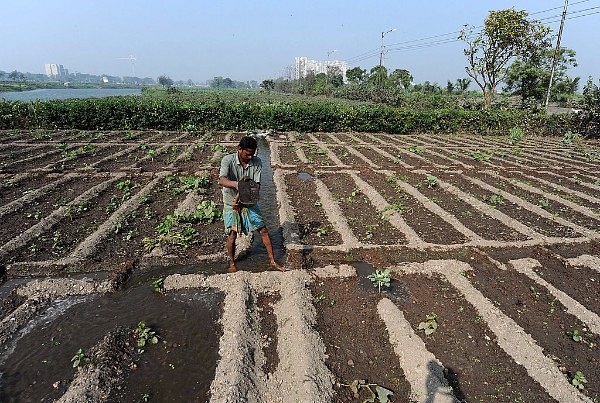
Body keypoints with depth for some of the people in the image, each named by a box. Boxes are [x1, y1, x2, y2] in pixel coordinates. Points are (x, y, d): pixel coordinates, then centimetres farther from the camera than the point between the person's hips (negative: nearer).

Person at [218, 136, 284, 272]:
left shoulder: (257, 162, -10)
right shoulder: (228, 160, -17)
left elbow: (256, 186, -14)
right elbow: (222, 180, -33)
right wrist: (236, 184, -55)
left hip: (249, 203, 3)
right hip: (231, 204, -2)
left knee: (263, 231, 2)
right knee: (232, 235, -1)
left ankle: (272, 261, 16)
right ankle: (232, 263, 24)